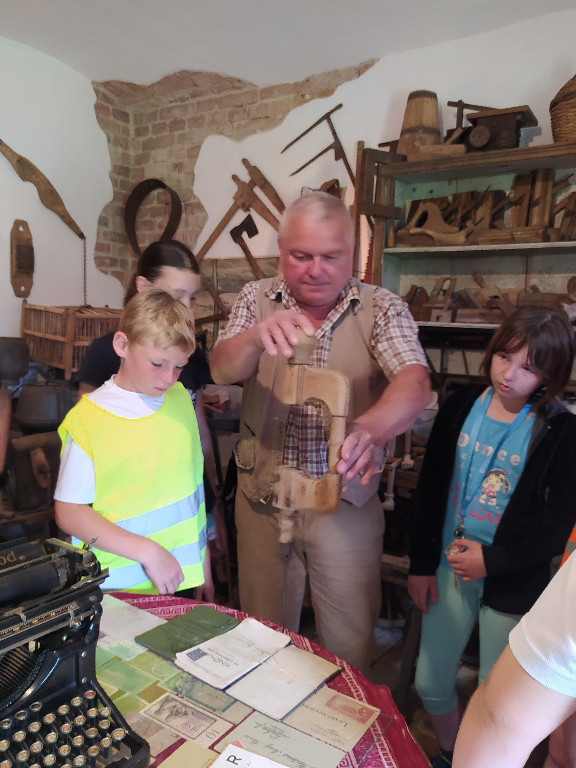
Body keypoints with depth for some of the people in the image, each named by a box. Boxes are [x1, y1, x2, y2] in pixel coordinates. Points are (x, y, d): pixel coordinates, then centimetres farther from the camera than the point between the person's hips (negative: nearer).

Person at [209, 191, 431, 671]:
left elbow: (414, 382, -23)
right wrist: (256, 338, -38)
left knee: (349, 643, 13)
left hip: (346, 502, -1)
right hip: (263, 499, 2)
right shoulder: (257, 299, -2)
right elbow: (222, 371, -15)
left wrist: (372, 427, -46)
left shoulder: (383, 309, -7)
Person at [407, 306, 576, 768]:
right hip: (448, 569, 4)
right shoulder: (461, 408, -5)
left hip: (511, 582, -3)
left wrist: (491, 560, -15)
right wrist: (421, 564, 1)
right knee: (430, 683, 17)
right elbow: (430, 488, -1)